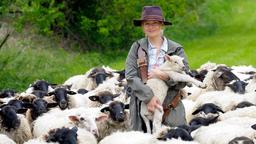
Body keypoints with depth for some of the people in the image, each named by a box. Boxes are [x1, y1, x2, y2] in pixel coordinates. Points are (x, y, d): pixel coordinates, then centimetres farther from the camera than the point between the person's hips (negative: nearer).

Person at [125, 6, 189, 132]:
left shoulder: (176, 49, 5)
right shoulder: (137, 47, 5)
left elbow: (184, 81, 1)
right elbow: (130, 76, -5)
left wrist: (165, 76, -17)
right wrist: (148, 97, -17)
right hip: (141, 106, 0)